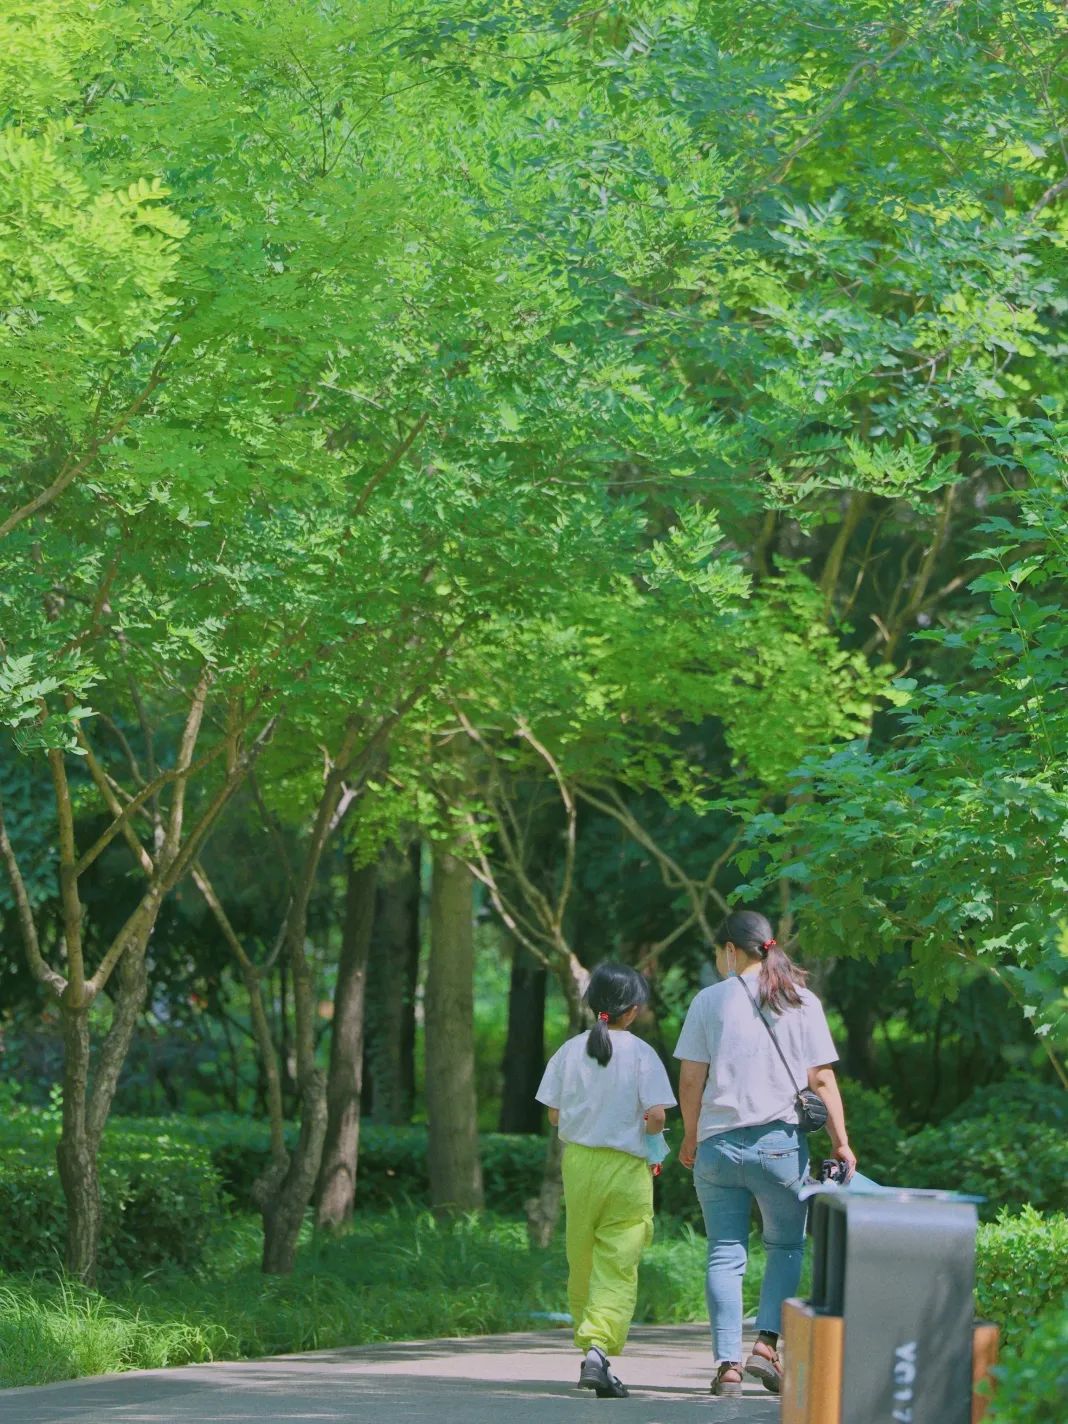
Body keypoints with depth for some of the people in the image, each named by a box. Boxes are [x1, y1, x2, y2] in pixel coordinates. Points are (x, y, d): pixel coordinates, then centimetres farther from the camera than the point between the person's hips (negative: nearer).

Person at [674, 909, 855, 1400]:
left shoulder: (711, 1000, 2)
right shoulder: (802, 1002, 4)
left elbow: (690, 1080, 0)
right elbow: (822, 1079, 0)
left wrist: (690, 1137, 13)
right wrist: (840, 1141, 3)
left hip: (718, 1141, 0)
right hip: (780, 1143, 0)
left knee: (725, 1254, 5)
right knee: (786, 1246, 14)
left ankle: (727, 1363, -2)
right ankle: (767, 1343, -4)